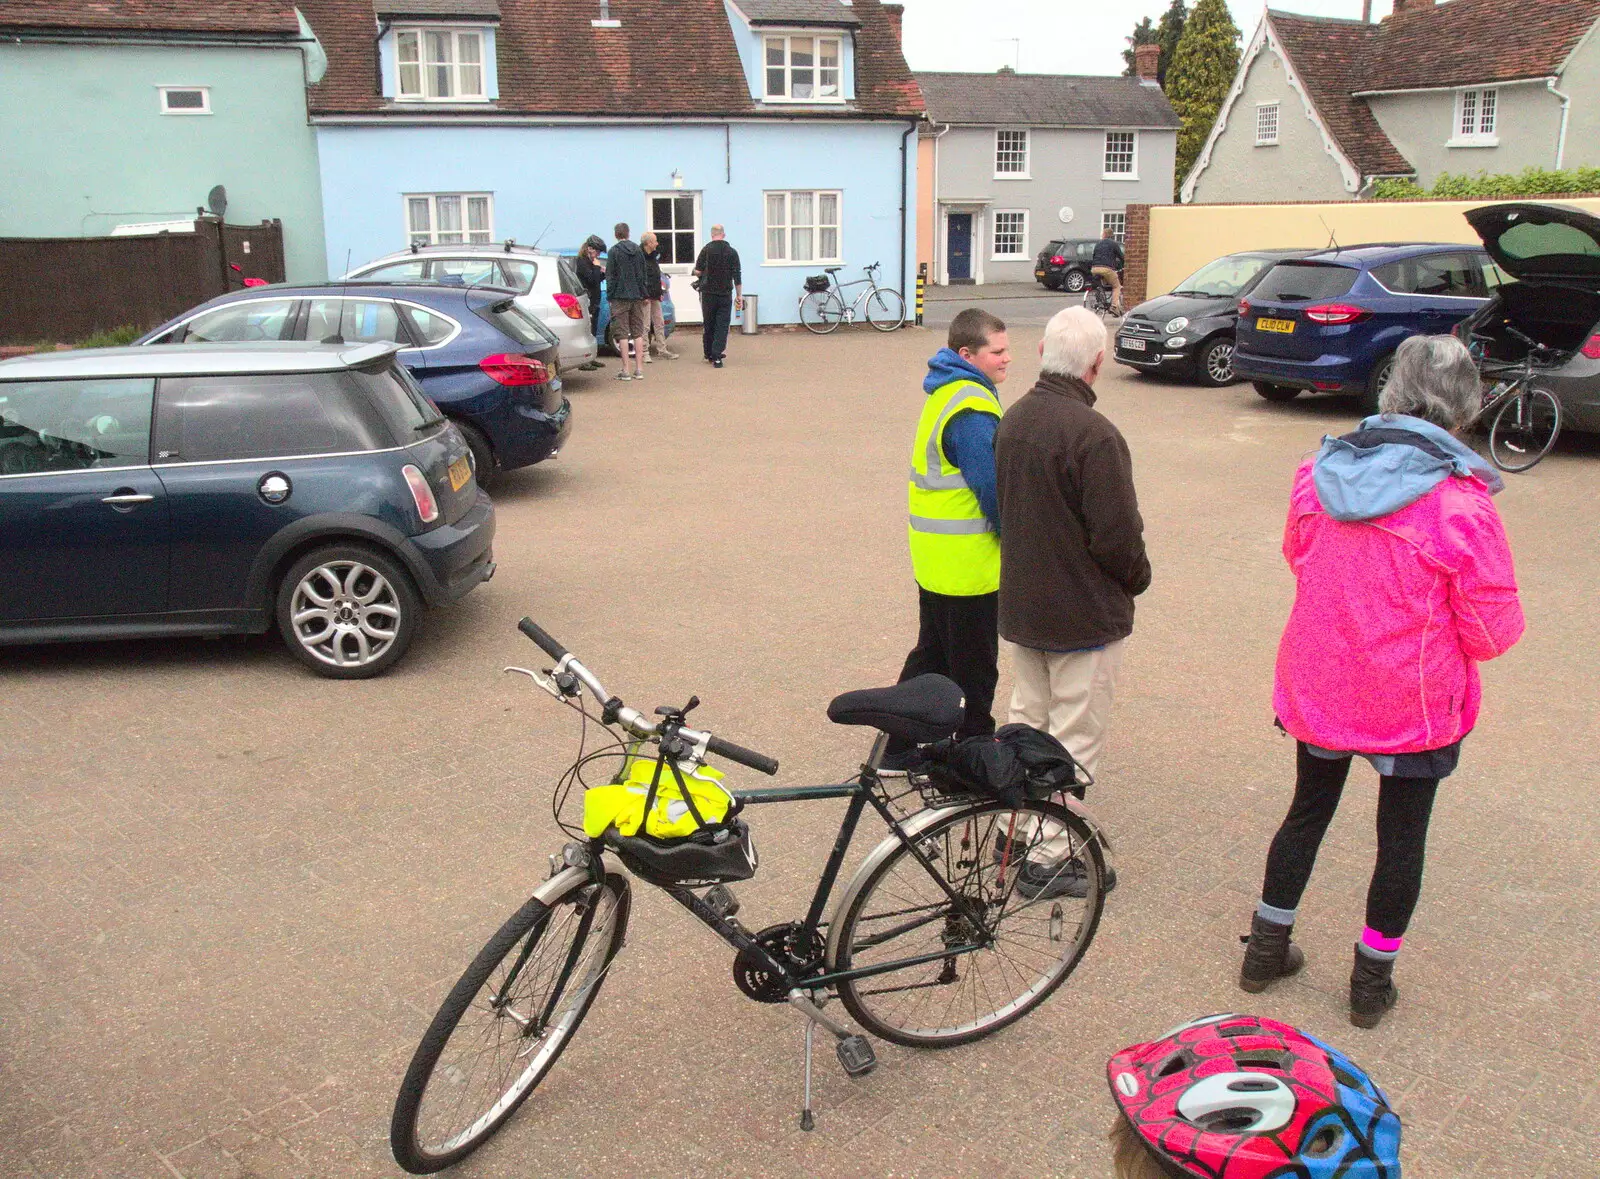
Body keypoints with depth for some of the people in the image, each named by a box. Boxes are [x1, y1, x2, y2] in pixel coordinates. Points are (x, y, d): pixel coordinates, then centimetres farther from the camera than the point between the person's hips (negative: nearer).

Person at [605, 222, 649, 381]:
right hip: (637, 296, 5)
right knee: (638, 333, 9)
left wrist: (610, 295, -2)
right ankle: (639, 369, 9)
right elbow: (643, 274, 13)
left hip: (620, 296, -5)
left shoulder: (614, 251, -6)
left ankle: (626, 371, -5)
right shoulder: (638, 250, 8)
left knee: (622, 334, -3)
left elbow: (610, 275, -7)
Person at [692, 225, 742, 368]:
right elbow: (737, 277, 0)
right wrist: (739, 296, 7)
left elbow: (697, 271, -7)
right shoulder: (732, 252, 0)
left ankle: (709, 354, 22)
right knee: (722, 325, 1)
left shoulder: (706, 249, -4)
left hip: (708, 293, 0)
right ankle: (717, 357, -8)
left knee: (709, 325, 12)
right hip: (726, 293, 0)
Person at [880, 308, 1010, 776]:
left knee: (932, 653, 19)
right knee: (973, 667, 5)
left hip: (935, 558, 10)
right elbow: (993, 489, -23)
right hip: (969, 561, -10)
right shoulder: (972, 411, -22)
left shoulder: (945, 392, 11)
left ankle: (898, 749, 27)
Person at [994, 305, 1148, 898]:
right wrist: (1137, 577, -2)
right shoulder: (1093, 434, -24)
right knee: (1075, 737, 4)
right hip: (1086, 612, -8)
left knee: (1026, 720, 21)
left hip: (1020, 603, 8)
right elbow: (1117, 535, -22)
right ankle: (1048, 859, 11)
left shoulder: (1012, 419, 2)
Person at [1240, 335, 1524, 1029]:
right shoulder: (1460, 503, -21)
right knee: (1402, 837, 15)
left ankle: (1266, 950, 35)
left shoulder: (1318, 472, -8)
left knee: (1307, 813, 22)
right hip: (1414, 704, -4)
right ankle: (1372, 984, 29)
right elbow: (1492, 632, -14)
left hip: (1316, 686, 4)